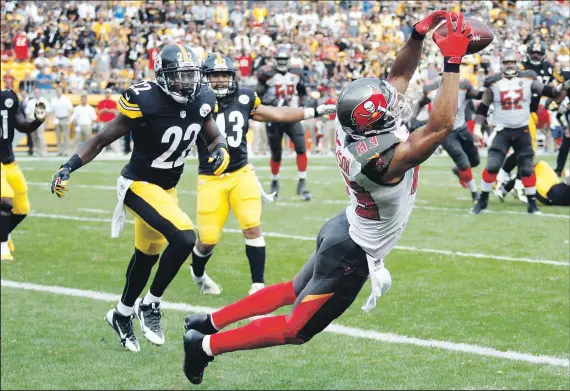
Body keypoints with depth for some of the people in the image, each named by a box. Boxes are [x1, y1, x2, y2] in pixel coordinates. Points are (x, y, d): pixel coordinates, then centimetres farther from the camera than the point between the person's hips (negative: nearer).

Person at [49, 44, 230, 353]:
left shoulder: (201, 101, -6)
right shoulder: (145, 102, -24)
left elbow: (214, 137, 10)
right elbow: (102, 139, -15)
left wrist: (221, 151, -14)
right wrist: (68, 168, -22)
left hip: (167, 188, 7)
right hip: (139, 186, -7)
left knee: (147, 256, 21)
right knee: (184, 238, -25)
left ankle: (122, 315, 44)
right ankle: (150, 305, -6)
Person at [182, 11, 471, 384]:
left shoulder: (351, 128, -15)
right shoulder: (384, 158, -38)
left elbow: (398, 77, -5)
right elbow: (440, 127, -44)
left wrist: (419, 34, -17)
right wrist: (453, 63, -42)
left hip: (344, 230, 8)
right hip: (353, 253, -8)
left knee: (292, 292, 28)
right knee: (296, 330, 7)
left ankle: (209, 322, 32)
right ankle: (206, 345, 11)